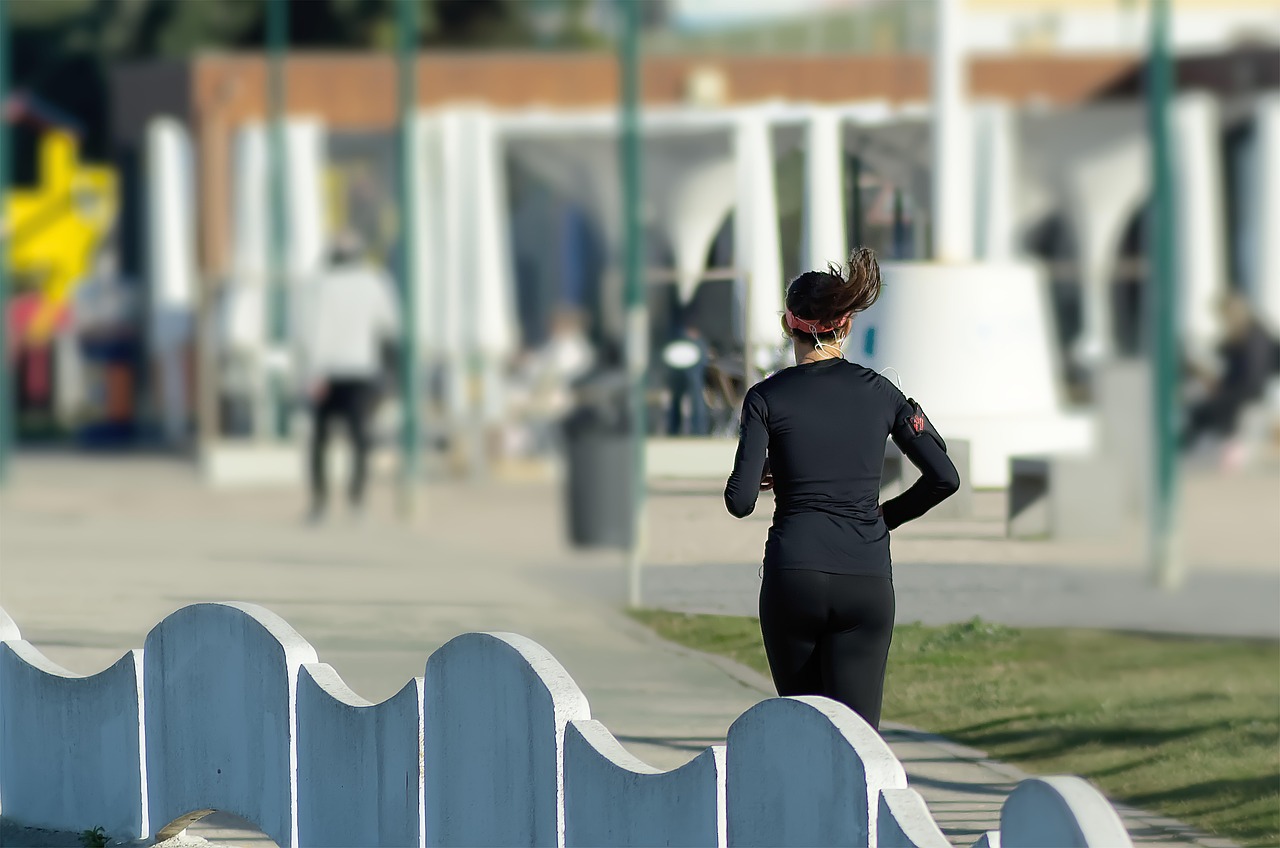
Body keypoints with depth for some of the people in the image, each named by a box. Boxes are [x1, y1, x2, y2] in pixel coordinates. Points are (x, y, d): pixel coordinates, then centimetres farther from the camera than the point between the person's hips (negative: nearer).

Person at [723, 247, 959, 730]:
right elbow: (944, 477, 5)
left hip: (794, 577, -1)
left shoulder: (767, 398, 0)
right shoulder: (879, 392, 7)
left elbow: (740, 501, -6)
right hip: (867, 580, 1)